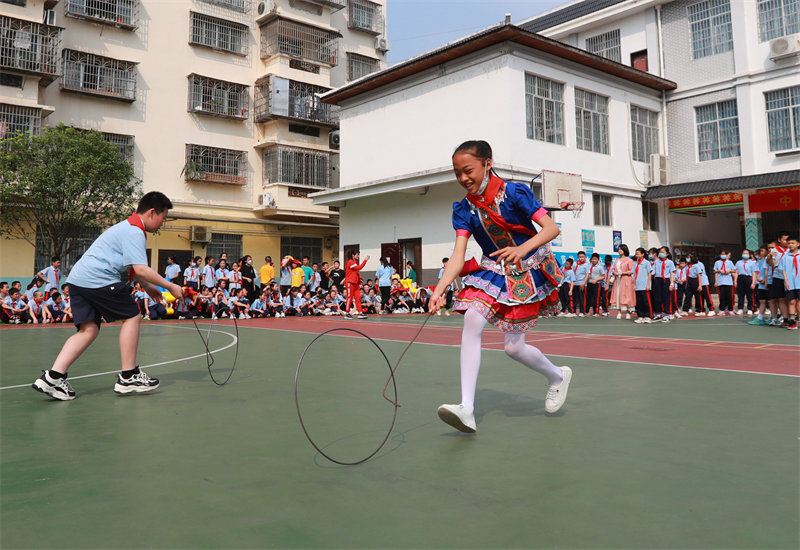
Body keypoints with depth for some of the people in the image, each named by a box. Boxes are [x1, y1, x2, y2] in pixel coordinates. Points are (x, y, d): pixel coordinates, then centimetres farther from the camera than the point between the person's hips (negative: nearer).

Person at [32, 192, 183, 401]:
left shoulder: (127, 228, 24)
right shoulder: (134, 232, -10)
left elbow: (130, 266, 33)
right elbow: (141, 269, -19)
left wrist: (148, 287, 26)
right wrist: (170, 286, -12)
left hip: (78, 278, 10)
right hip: (98, 279, -10)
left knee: (89, 329, 6)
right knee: (132, 317, -1)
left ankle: (53, 376, -3)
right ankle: (128, 377, 3)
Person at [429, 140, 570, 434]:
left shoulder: (514, 192, -14)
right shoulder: (464, 209, -3)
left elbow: (551, 228, -16)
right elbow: (458, 256, -12)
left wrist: (522, 249, -34)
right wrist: (439, 290, -28)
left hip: (527, 271, -4)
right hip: (492, 271, 4)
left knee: (514, 347, -4)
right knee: (471, 319, -22)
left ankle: (558, 376, 30)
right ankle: (467, 409, -22)